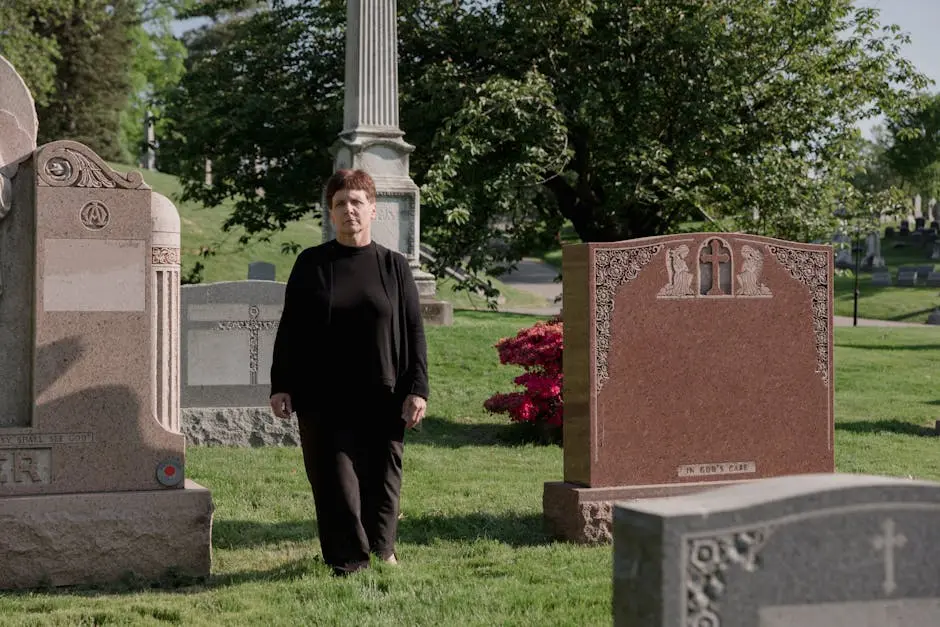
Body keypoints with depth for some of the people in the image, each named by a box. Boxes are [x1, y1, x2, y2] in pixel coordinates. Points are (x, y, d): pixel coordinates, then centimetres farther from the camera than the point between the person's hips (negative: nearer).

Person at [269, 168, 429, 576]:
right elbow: (289, 330, 6)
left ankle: (381, 550, 28)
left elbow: (414, 332, 3)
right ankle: (349, 562, 8)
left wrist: (417, 390, -5)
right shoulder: (311, 264, 6)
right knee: (334, 481, -2)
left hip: (381, 397, 0)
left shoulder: (394, 267, 5)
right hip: (324, 399, 0)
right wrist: (281, 386, -1)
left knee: (381, 478, 7)